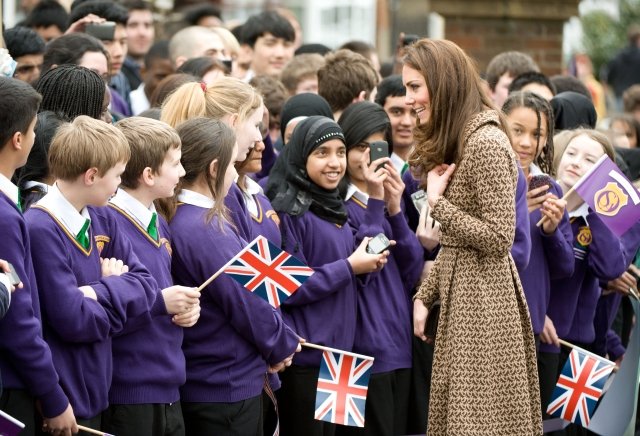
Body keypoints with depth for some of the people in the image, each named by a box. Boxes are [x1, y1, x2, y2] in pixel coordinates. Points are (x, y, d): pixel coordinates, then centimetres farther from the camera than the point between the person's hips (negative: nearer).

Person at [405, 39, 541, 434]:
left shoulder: (486, 143, -17)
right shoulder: (453, 141, 14)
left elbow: (498, 238, -20)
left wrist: (437, 202, -15)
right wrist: (424, 296, 11)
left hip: (483, 296, -10)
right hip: (460, 294, 10)